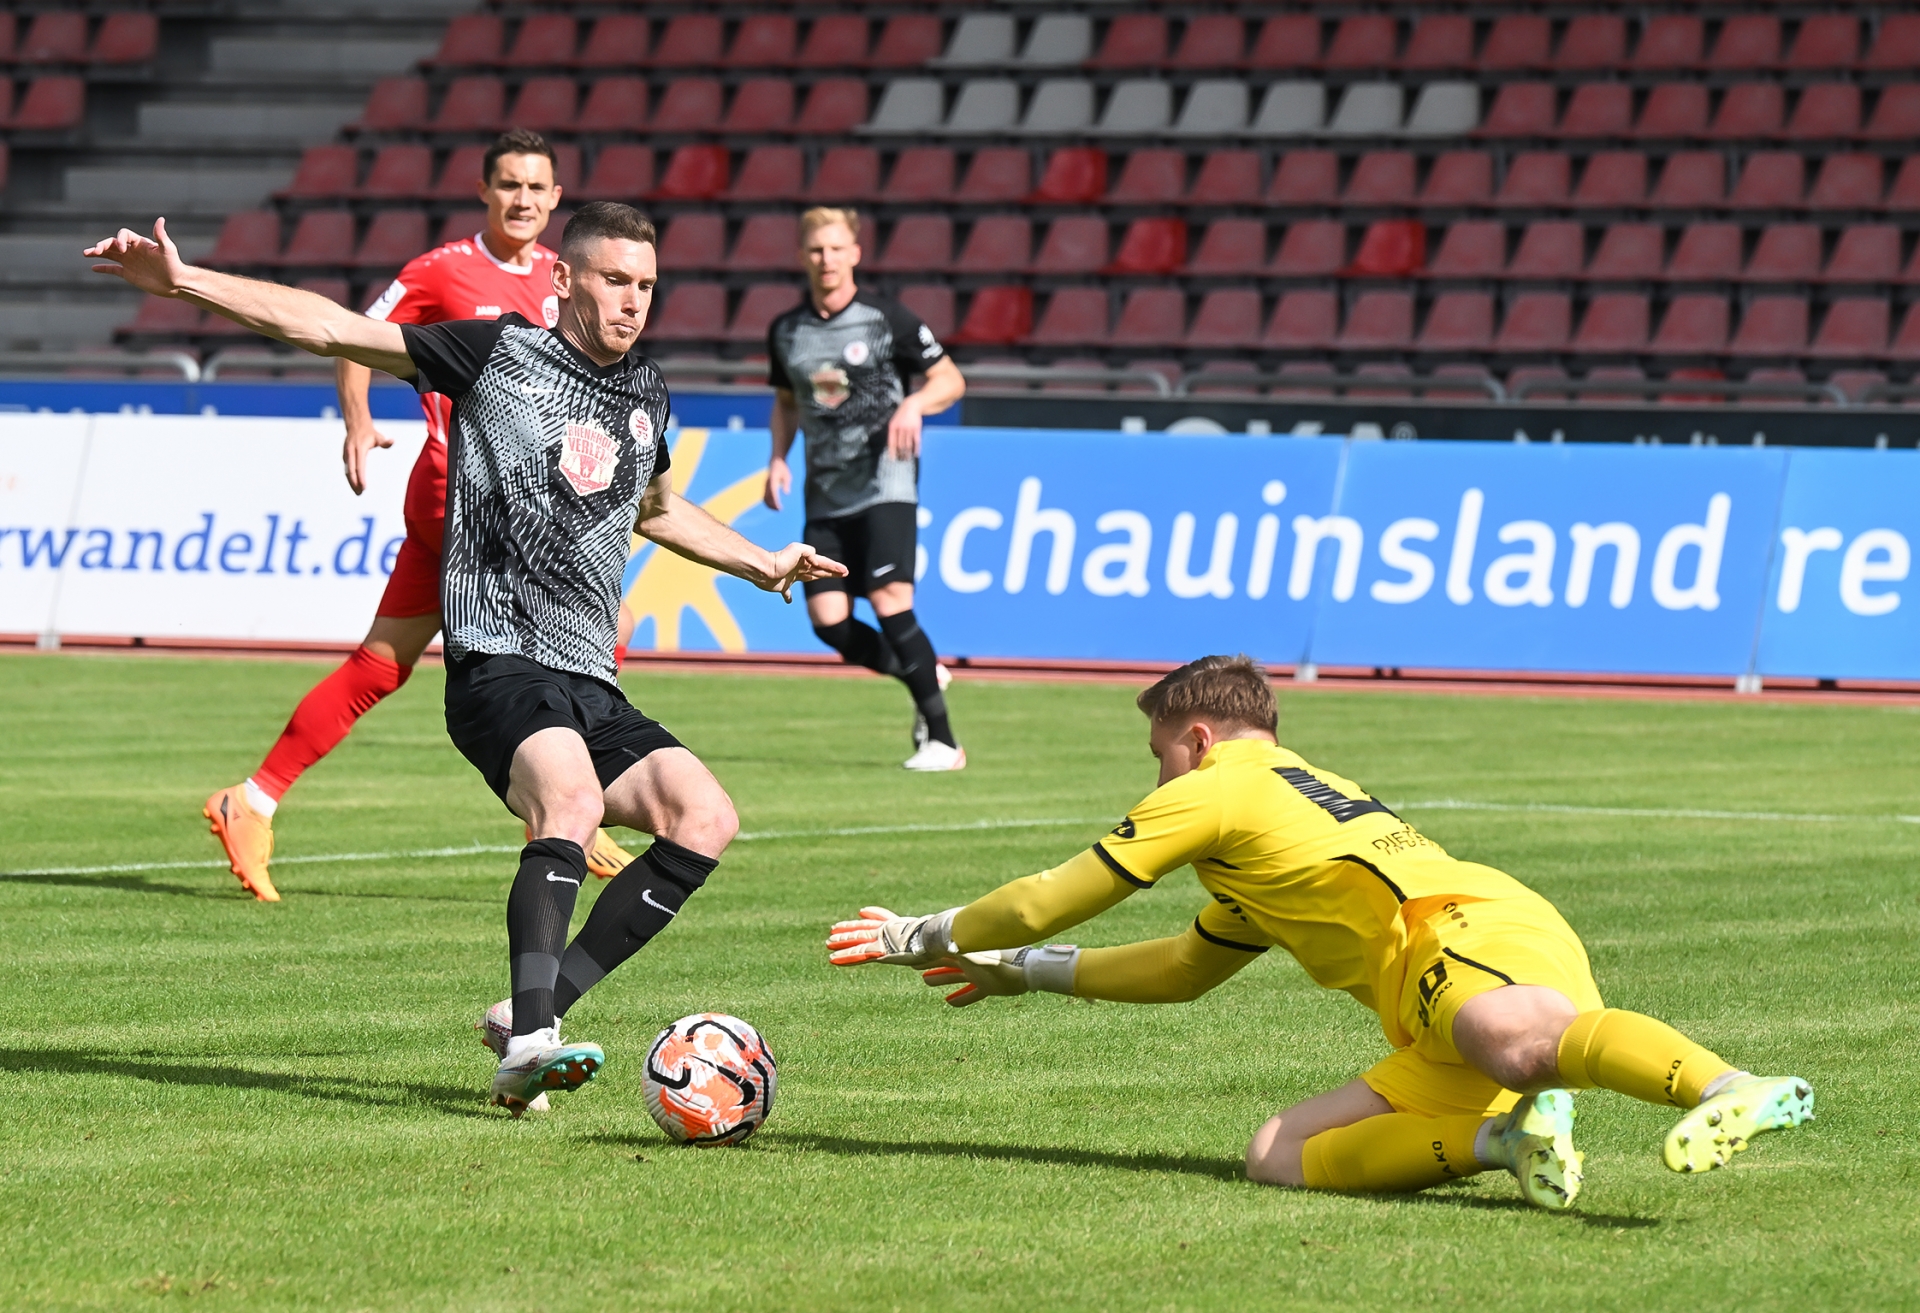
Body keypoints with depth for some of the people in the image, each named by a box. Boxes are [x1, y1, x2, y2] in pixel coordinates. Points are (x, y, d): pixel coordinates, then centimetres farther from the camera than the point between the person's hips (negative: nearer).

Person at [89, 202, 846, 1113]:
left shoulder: (644, 393, 19)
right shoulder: (498, 353, 0)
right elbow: (329, 328, -4)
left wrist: (765, 565, 42)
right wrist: (184, 281, -12)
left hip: (591, 685, 7)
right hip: (499, 665, -7)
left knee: (705, 817, -11)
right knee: (573, 800, -33)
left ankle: (539, 1011, -9)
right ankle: (532, 1042, -43)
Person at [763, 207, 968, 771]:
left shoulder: (887, 318, -3)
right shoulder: (785, 331, 10)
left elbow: (951, 380, 3)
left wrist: (913, 404, -17)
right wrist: (778, 458, 9)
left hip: (884, 484, -5)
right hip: (825, 492, 5)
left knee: (889, 601, -19)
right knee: (827, 619, -8)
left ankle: (942, 741, -13)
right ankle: (925, 678, 18)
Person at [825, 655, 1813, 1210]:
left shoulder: (1214, 790, 15)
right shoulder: (1312, 800, 41)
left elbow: (1049, 900, 19)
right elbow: (1188, 968, 53)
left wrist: (924, 936, 34)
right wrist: (1028, 972, 57)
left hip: (1465, 933, -8)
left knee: (1514, 1040, -42)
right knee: (1277, 1156, 2)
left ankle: (1731, 1093, -67)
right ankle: (1501, 1137, -18)